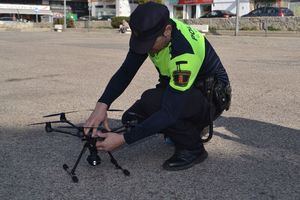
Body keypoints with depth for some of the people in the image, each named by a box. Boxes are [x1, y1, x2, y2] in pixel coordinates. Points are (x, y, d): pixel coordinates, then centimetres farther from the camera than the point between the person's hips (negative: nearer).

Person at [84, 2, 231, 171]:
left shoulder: (185, 52, -37)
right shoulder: (150, 32, -14)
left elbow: (170, 112, -37)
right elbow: (126, 71, -7)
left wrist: (124, 139, -35)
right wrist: (102, 104, -22)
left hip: (211, 98, -8)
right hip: (179, 89, 8)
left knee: (152, 102, -33)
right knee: (132, 118, -5)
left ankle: (193, 148, -10)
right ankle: (191, 126, 13)